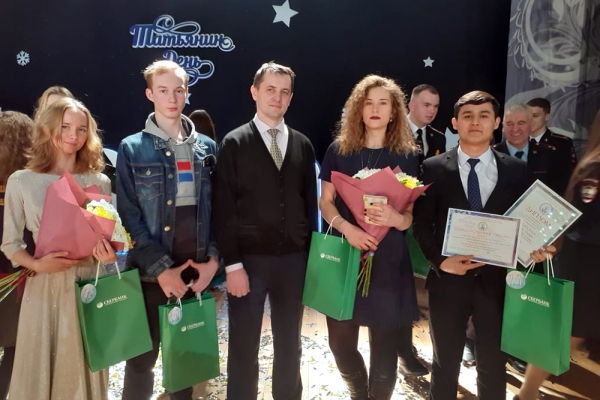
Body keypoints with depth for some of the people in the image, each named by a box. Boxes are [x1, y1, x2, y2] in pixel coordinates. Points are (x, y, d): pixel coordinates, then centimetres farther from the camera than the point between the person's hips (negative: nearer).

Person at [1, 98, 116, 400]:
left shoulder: (99, 182, 2)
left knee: (84, 371, 13)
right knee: (38, 373, 12)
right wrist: (37, 264, -16)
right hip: (44, 287, -1)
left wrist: (109, 254, -14)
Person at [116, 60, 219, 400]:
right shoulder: (132, 148, -2)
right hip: (152, 271, -2)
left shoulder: (207, 147, 7)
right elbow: (129, 215, -7)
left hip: (197, 269, 3)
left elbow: (216, 208, 6)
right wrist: (161, 268, -12)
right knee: (143, 355, 8)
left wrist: (213, 258, -4)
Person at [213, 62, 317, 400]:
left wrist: (311, 254, 5)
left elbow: (310, 202, 9)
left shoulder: (303, 145, 7)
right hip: (249, 259, -3)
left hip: (294, 259, 3)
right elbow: (224, 209, -7)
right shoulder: (235, 143, -3)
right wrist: (232, 264, -12)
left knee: (290, 344, 17)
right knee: (244, 347, 8)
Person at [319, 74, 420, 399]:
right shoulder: (339, 150, 4)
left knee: (384, 343, 6)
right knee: (340, 341, 8)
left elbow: (412, 211, 3)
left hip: (388, 258, -1)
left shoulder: (407, 155, 2)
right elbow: (325, 202, 4)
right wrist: (348, 229, -15)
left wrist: (397, 219, -21)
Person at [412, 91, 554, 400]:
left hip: (496, 280, 1)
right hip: (448, 279, -1)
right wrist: (440, 260, -17)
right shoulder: (434, 168, -1)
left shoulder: (516, 170, 3)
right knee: (445, 362, 16)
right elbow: (421, 223, -4)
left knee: (493, 364, 15)